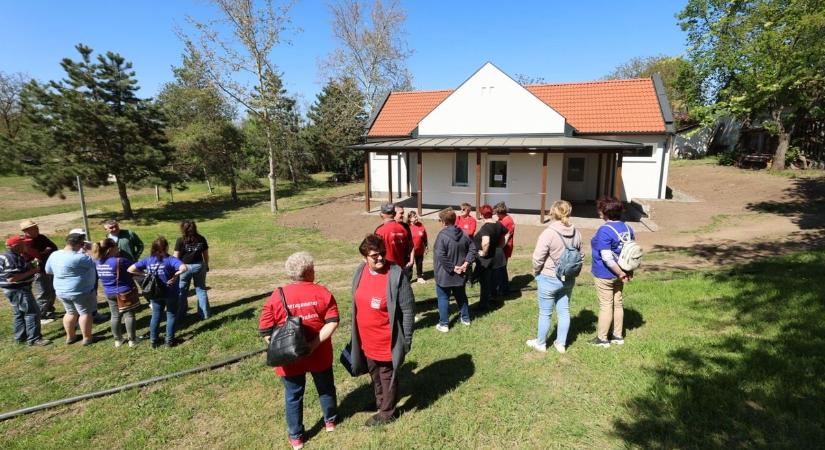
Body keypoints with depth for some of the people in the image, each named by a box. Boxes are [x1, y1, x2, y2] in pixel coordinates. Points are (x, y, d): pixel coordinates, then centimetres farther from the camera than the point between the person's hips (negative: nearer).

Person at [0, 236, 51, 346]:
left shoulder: (15, 256, 9)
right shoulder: (10, 259, -22)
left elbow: (21, 270, 25)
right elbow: (12, 278, -28)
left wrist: (32, 266, 10)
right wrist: (32, 271, -23)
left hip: (18, 289, 11)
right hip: (18, 290, -11)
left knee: (19, 313, 17)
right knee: (32, 312, -7)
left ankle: (20, 337, 27)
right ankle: (33, 339, -4)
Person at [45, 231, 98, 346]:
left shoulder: (54, 255, 0)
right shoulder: (78, 258, -26)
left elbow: (48, 270, 14)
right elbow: (95, 263, -14)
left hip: (61, 291, 8)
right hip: (81, 291, -8)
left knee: (71, 313, 22)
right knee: (85, 313, 6)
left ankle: (70, 336, 33)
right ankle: (87, 338, 14)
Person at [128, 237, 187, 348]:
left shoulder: (148, 260, -5)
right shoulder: (170, 259, -19)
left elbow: (130, 269, -5)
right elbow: (183, 268, -37)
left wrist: (145, 274, 0)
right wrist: (175, 275, -22)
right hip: (170, 293, -4)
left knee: (156, 316, 18)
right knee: (171, 316, 12)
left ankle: (153, 340, 27)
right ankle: (169, 340, 18)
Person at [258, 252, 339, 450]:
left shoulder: (277, 296, -12)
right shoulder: (322, 292, -11)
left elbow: (265, 331, -11)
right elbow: (333, 322, -17)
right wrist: (314, 344, -18)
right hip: (320, 355, 1)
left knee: (293, 397, 19)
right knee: (326, 388, 24)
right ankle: (330, 421, 45)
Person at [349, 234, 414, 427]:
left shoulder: (396, 275, -22)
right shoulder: (360, 271, -5)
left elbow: (408, 310, -16)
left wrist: (406, 340, -12)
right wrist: (357, 334, 14)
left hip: (387, 341, -6)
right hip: (366, 339, 6)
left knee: (387, 376, 16)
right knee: (374, 374, 26)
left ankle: (387, 413, 37)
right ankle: (380, 402, 52)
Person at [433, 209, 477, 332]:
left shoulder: (442, 235, -20)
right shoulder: (463, 234, 2)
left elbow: (440, 256, -25)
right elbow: (472, 249, 4)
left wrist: (452, 268, -17)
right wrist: (466, 263, -3)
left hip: (444, 274, -6)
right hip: (460, 274, 6)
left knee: (443, 298, 6)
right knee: (461, 296, 21)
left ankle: (444, 324, 11)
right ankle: (465, 318, 34)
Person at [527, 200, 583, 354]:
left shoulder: (548, 233, -22)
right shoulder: (576, 233, -2)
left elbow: (537, 258, -20)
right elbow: (580, 256, 8)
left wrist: (536, 272, -1)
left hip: (549, 279, -6)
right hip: (568, 279, 6)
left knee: (545, 313, 10)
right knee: (564, 311, 17)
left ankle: (541, 343, 27)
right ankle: (561, 344, 30)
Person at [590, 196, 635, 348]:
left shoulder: (604, 231, -23)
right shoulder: (627, 228, 2)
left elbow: (607, 257, -25)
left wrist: (621, 273, -15)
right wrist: (628, 271, 11)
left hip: (605, 275, -7)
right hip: (619, 272, 8)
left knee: (605, 306, 3)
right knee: (618, 304, 17)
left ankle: (602, 339, 17)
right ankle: (618, 336, 30)